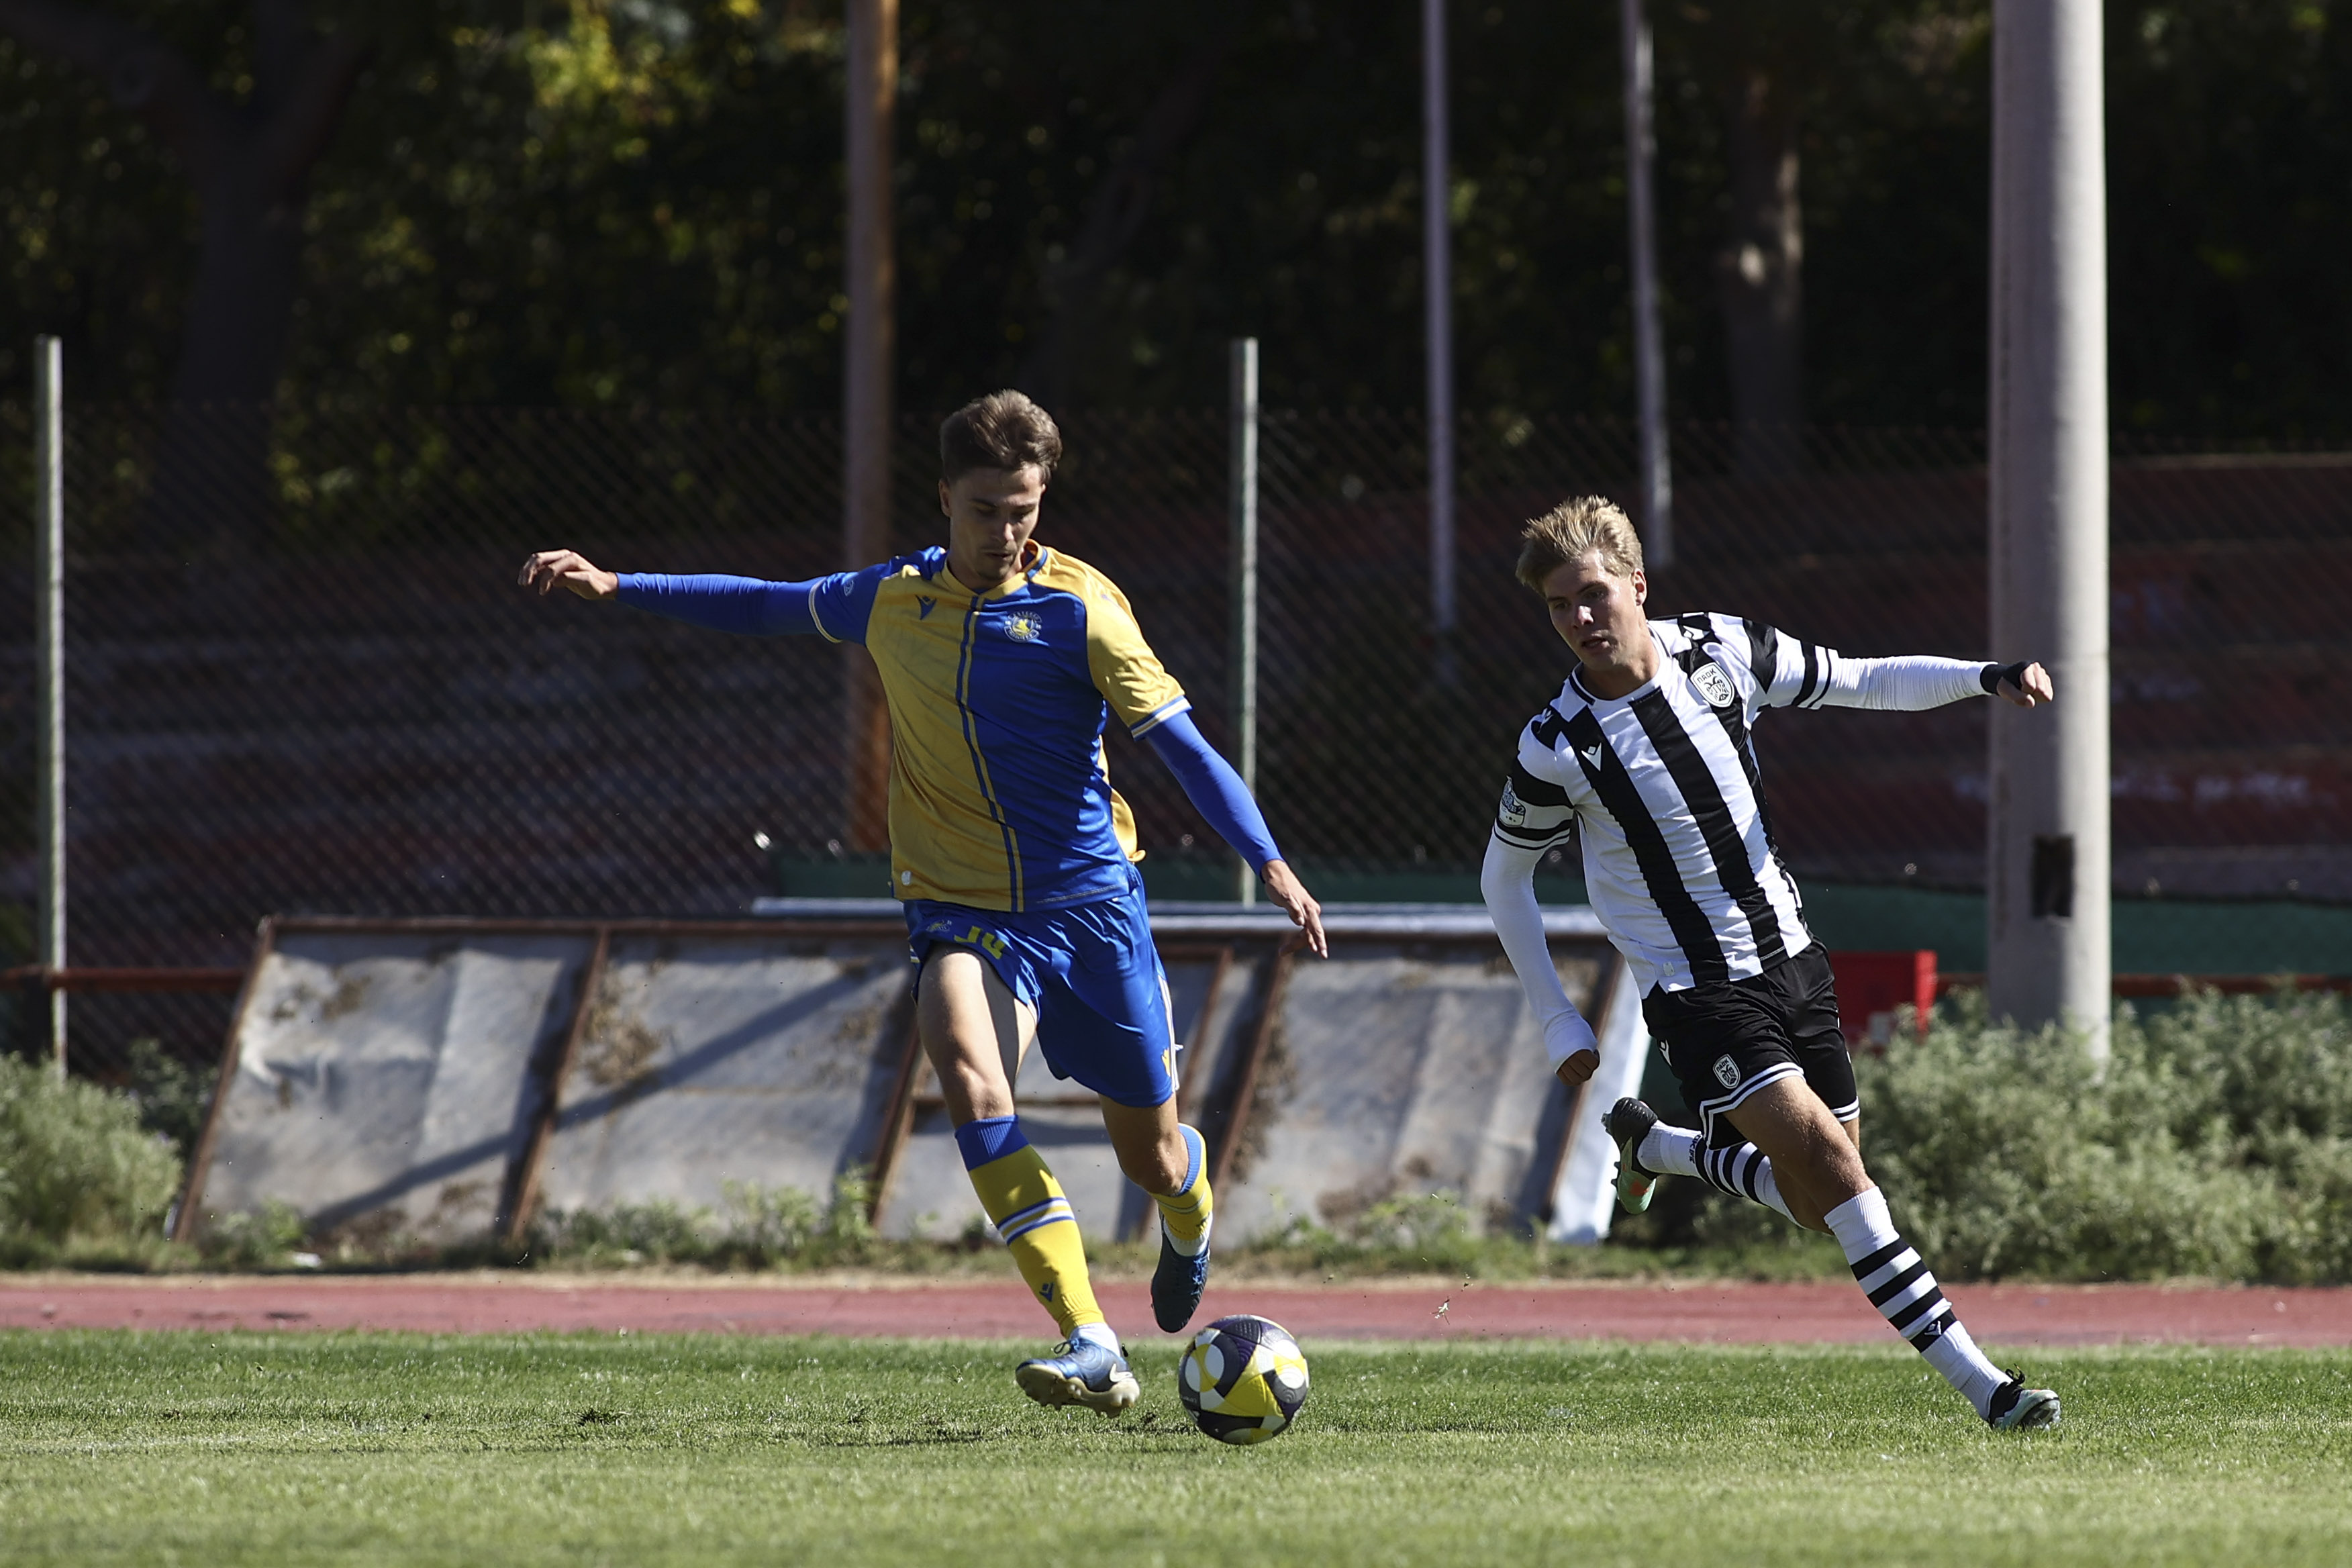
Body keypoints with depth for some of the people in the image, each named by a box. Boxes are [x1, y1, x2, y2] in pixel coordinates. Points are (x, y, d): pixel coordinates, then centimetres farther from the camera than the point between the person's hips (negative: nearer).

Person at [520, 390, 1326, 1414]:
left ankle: (1189, 1221, 51)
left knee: (1152, 1160, 7)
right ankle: (1090, 1348, -37)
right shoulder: (891, 601, 4)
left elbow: (1183, 745, -9)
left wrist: (1270, 865, -19)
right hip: (961, 910, 2)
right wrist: (617, 587, 18)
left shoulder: (1077, 609, -8)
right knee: (967, 1071, -30)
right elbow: (766, 608, 22)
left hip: (1089, 903, -2)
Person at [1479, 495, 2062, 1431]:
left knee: (1818, 1202, 7)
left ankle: (1653, 1146, 36)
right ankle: (1968, 1372, -21)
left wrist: (1986, 679, -7)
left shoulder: (1723, 653, -5)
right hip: (1695, 995, -5)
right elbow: (1503, 880, 1)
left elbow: (1859, 684, 7)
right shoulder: (1556, 748, -14)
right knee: (1824, 1154, -22)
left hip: (1790, 961, 5)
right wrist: (1558, 1025, 0)